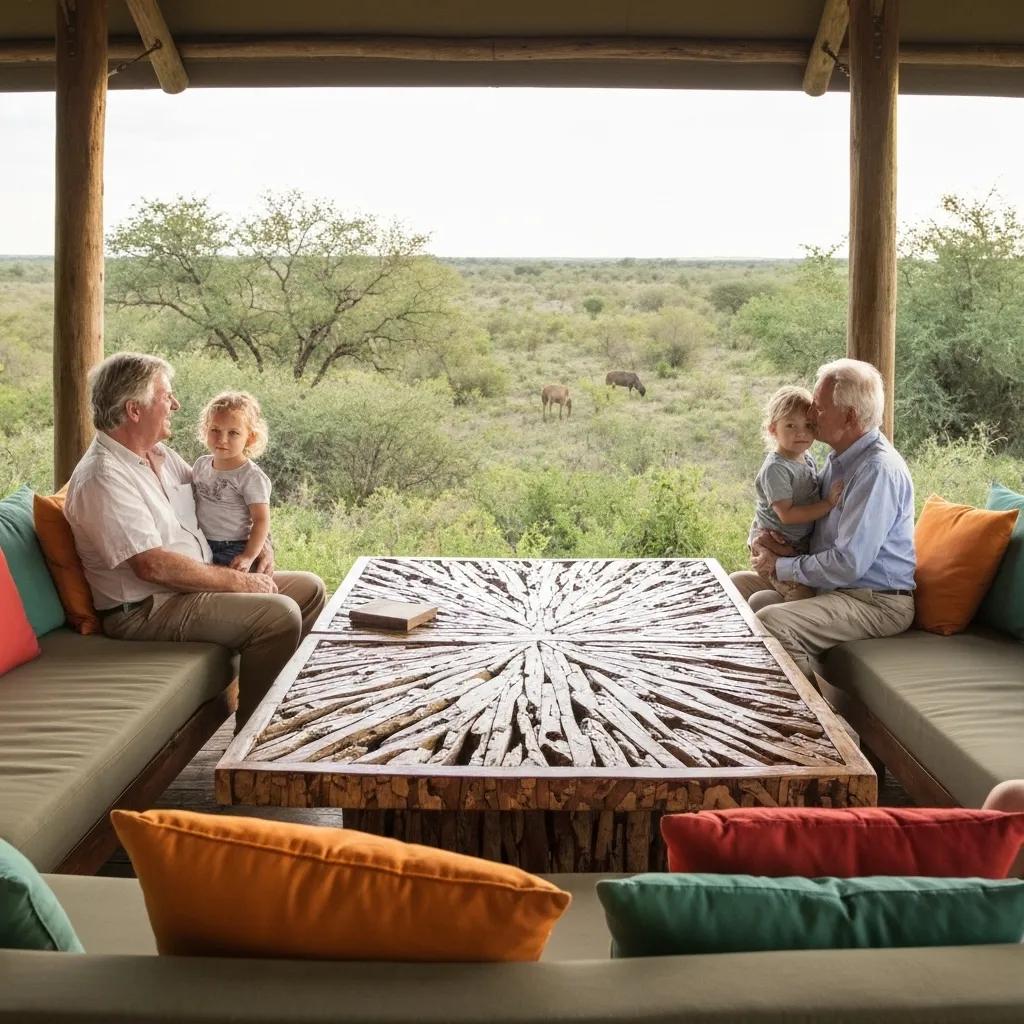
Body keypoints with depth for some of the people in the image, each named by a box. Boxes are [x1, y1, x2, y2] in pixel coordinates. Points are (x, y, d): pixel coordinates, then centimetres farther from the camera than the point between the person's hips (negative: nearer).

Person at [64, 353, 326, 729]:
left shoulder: (160, 454, 10)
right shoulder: (102, 478, -20)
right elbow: (153, 565, -26)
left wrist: (261, 543, 3)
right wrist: (237, 581, -20)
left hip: (199, 583, 10)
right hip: (146, 609, -10)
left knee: (309, 588, 7)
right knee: (279, 614, -24)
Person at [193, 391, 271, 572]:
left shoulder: (251, 477, -12)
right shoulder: (201, 464, 8)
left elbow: (261, 520, -13)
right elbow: (191, 498, 23)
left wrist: (248, 556, -22)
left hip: (233, 552, -6)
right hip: (200, 547, 6)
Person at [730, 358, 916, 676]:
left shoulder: (878, 471, -22)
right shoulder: (839, 458, 9)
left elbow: (848, 564, -26)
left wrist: (780, 565, -14)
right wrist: (764, 538, -4)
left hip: (877, 601, -10)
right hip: (834, 584, 10)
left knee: (771, 622, -30)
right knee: (736, 584, 9)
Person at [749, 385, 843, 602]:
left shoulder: (808, 459, 7)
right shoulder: (776, 468, -20)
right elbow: (787, 515, -24)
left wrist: (831, 495, 3)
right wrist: (827, 504, -25)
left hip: (802, 543, 9)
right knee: (804, 598, -15)